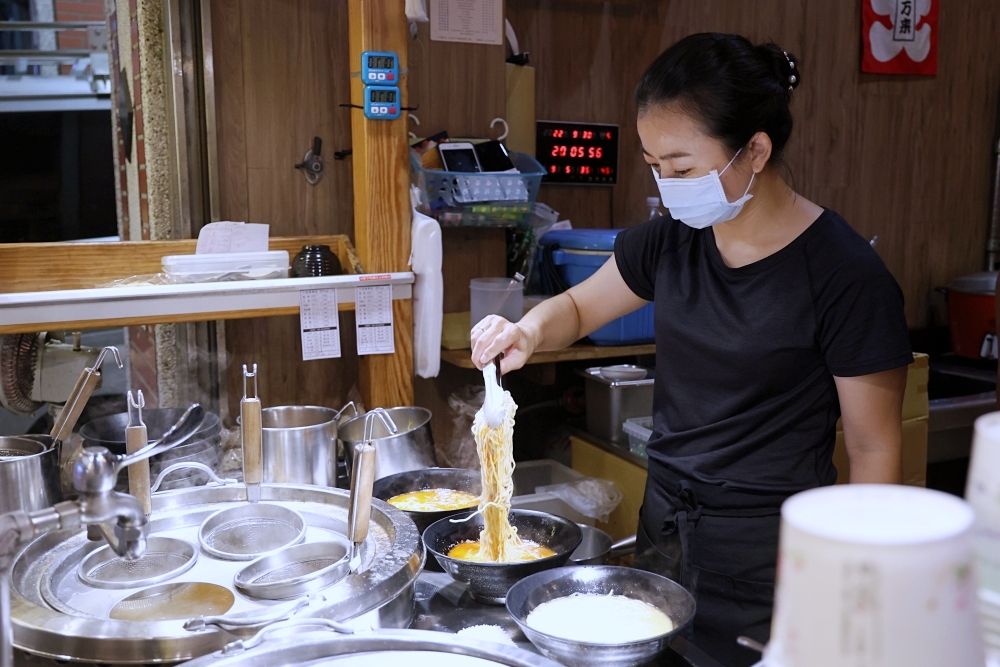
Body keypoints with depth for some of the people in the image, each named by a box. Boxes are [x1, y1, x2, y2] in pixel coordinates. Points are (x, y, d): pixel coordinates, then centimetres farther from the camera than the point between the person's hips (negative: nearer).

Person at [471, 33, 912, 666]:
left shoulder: (845, 274, -17)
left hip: (769, 566, -5)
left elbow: (874, 449, -12)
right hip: (664, 534, 6)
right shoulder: (669, 243, -1)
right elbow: (578, 306, 14)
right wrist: (530, 331, -8)